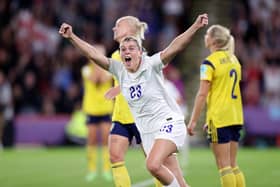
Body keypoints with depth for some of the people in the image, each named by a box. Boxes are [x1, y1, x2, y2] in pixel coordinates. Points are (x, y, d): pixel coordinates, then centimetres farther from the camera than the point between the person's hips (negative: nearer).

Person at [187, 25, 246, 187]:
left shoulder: (210, 62, -11)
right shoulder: (234, 60, 13)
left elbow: (202, 94, -15)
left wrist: (193, 121, -11)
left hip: (219, 118, -7)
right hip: (236, 117, 7)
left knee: (224, 166, -4)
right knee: (233, 165, 12)